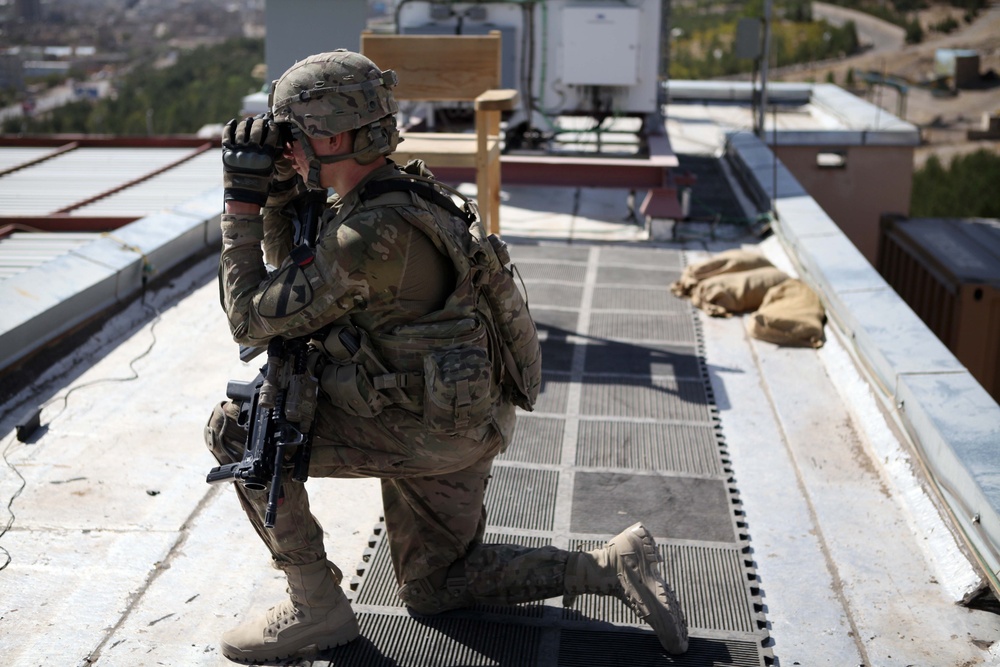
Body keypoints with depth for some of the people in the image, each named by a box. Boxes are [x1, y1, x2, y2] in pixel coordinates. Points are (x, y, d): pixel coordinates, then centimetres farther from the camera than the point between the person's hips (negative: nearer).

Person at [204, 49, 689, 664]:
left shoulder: (369, 234, -26)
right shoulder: (399, 192, 5)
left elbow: (254, 319, -17)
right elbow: (292, 278, 18)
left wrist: (241, 204, -11)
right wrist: (277, 195, 3)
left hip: (421, 430, -10)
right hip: (464, 427, 10)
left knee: (237, 429, -5)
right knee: (431, 588, 23)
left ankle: (316, 605, 4)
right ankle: (611, 566, 14)